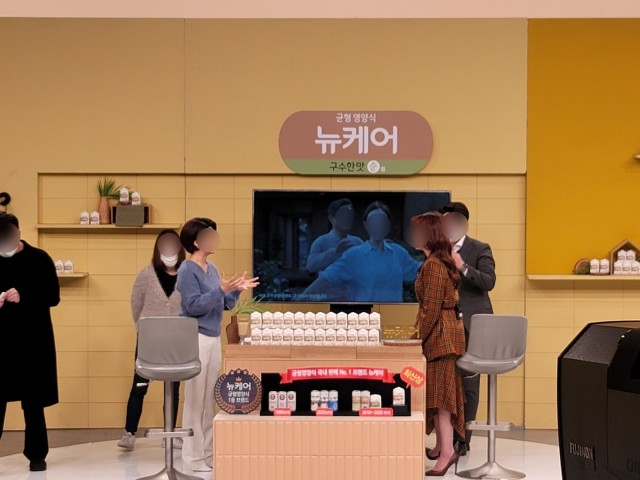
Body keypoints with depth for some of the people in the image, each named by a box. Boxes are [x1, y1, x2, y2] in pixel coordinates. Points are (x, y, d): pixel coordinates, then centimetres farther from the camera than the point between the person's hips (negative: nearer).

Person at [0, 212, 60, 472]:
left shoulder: (39, 259, -4)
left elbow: (53, 296, -5)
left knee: (32, 401, 5)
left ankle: (36, 455, 17)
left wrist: (23, 297, -21)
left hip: (33, 340, -1)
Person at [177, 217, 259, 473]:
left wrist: (236, 291, -1)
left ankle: (208, 452, 20)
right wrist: (221, 289, -25)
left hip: (214, 338, 8)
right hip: (196, 339, -8)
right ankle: (194, 456, 4)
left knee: (210, 399, 11)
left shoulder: (211, 268, 13)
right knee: (196, 398, -3)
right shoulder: (187, 270, -11)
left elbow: (224, 305, 15)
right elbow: (194, 306, -19)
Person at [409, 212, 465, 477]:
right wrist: (421, 331, 20)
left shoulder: (433, 264, -17)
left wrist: (420, 335, -13)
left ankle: (447, 452, -11)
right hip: (445, 330, 10)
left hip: (440, 333, -10)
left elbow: (432, 307, -19)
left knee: (440, 392, -10)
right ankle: (441, 445, 19)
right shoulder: (443, 261, 15)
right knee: (438, 391, 13)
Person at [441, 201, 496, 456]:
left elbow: (489, 282, -12)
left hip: (471, 324, -4)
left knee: (468, 383, -1)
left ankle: (462, 440, 6)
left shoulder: (480, 249, 0)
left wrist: (462, 267, -23)